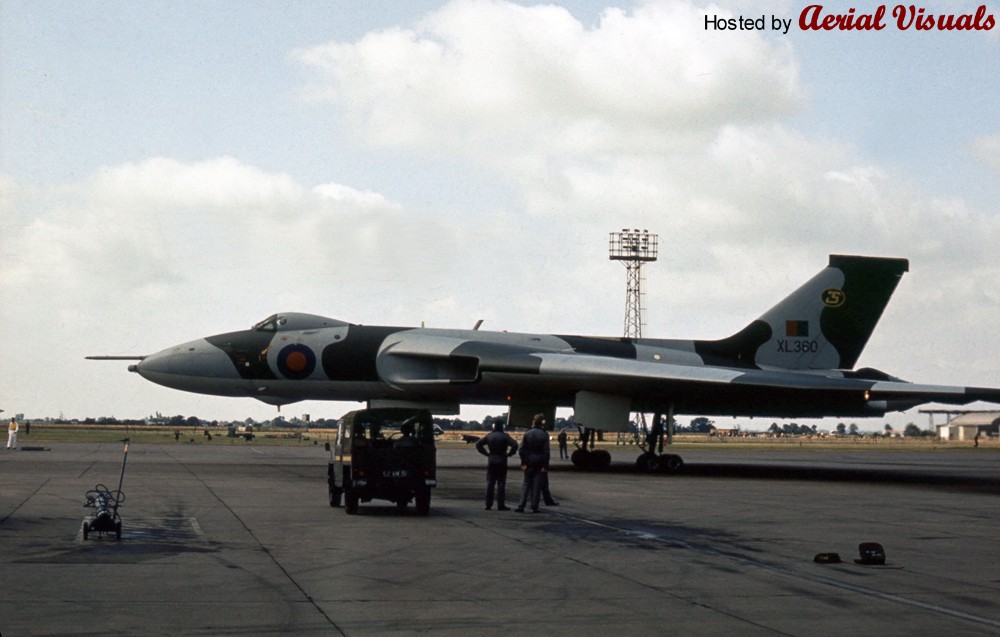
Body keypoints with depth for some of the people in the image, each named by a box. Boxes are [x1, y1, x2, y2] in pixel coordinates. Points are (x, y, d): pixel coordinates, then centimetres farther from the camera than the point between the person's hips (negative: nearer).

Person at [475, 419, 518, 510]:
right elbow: (514, 445, -19)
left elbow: (478, 444, 3)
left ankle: (488, 504, 7)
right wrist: (508, 454, -7)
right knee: (501, 484, 0)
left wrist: (486, 453, 4)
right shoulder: (505, 436, -7)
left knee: (490, 483, 9)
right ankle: (501, 505, -2)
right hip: (501, 462, -3)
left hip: (490, 462, 3)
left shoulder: (489, 436, 4)